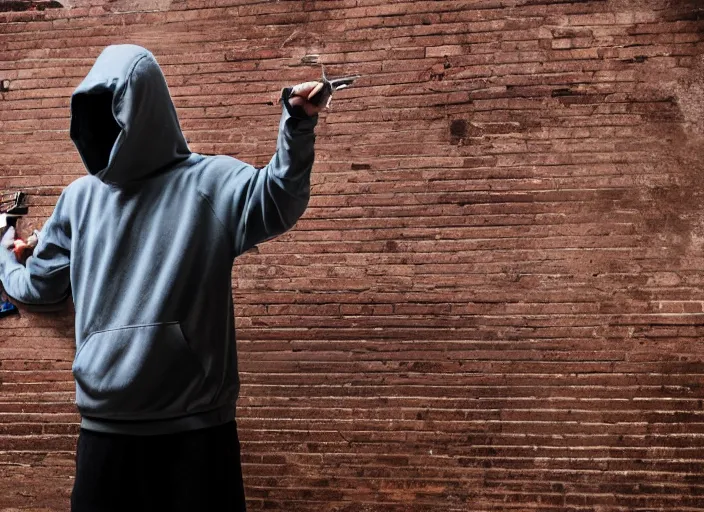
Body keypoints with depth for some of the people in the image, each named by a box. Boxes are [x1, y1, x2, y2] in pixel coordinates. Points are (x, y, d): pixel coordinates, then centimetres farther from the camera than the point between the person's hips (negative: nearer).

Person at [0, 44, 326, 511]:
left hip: (196, 422, -4)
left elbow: (278, 201, -25)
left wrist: (298, 128, -40)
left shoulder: (210, 182, -5)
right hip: (106, 426, 5)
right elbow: (40, 284, 23)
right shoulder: (80, 198, 11)